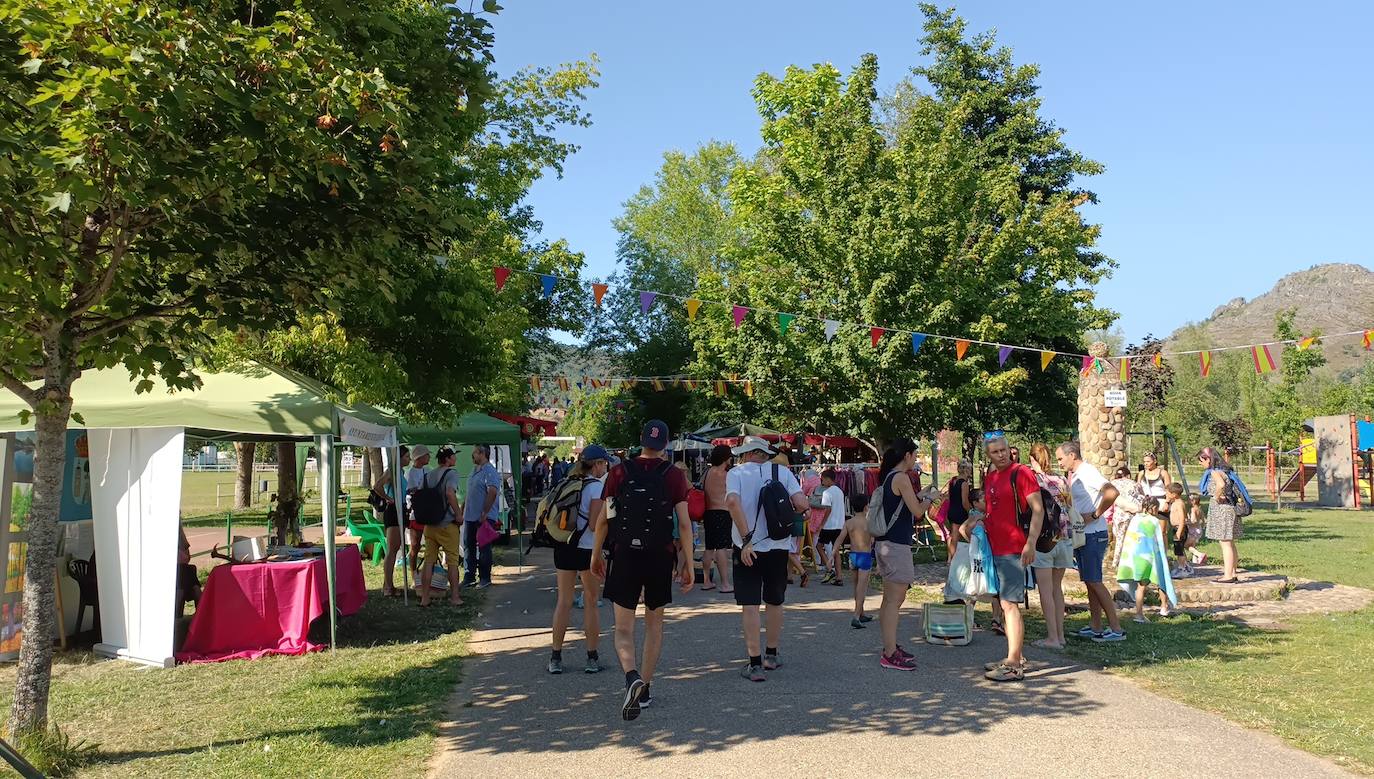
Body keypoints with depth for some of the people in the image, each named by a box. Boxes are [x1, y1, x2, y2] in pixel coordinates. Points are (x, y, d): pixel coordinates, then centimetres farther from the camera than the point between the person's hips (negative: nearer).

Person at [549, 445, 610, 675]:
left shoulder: (568, 482, 8)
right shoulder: (596, 486, -11)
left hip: (563, 546, 5)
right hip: (587, 548, -5)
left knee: (564, 601, 11)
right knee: (591, 602, 8)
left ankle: (555, 658, 12)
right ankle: (592, 658, 12)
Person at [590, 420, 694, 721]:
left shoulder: (619, 472, -1)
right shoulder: (674, 475, -3)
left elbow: (602, 519, 0)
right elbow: (684, 523, -7)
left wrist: (596, 555, 12)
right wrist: (688, 565, -2)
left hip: (625, 555, 0)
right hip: (660, 557, 1)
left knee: (624, 628, 4)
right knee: (654, 624, 17)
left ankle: (632, 677, -22)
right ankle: (645, 689, 22)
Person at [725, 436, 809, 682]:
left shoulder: (736, 472, -4)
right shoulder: (782, 471, 2)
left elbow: (733, 501, -22)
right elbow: (801, 504, -9)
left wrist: (746, 538, -20)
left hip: (748, 549, -3)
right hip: (779, 547, 3)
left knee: (749, 605, 2)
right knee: (775, 602, 19)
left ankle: (754, 664, 0)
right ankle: (771, 656, 31)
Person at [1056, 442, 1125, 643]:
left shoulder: (1088, 472, -15)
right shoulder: (1074, 475, 15)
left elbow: (1112, 493, -28)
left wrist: (1094, 515, -22)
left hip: (1093, 534, -10)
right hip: (1082, 534, 10)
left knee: (1094, 581, -8)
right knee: (1089, 582, 12)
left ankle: (1116, 629, -3)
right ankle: (1096, 627, 17)